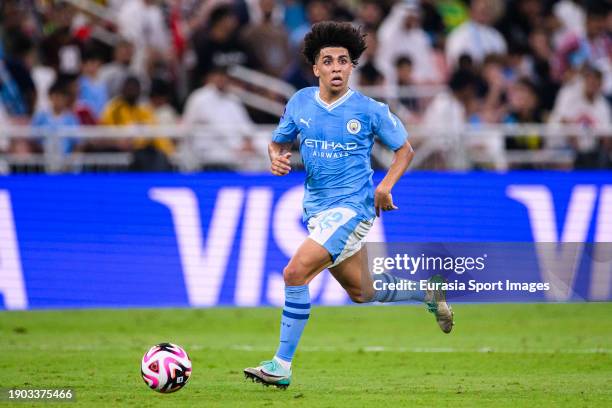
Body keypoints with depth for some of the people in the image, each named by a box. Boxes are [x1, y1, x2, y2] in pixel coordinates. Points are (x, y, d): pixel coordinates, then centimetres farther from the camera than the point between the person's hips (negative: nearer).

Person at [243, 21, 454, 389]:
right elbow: (279, 142, 16)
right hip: (318, 208, 6)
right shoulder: (300, 103, 2)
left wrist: (386, 185, -11)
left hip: (351, 207, -6)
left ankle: (282, 366, -14)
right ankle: (429, 294, 44)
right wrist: (277, 158, -7)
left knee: (295, 273, -21)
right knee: (361, 292, 18)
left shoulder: (370, 110, -9)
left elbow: (405, 150, 4)